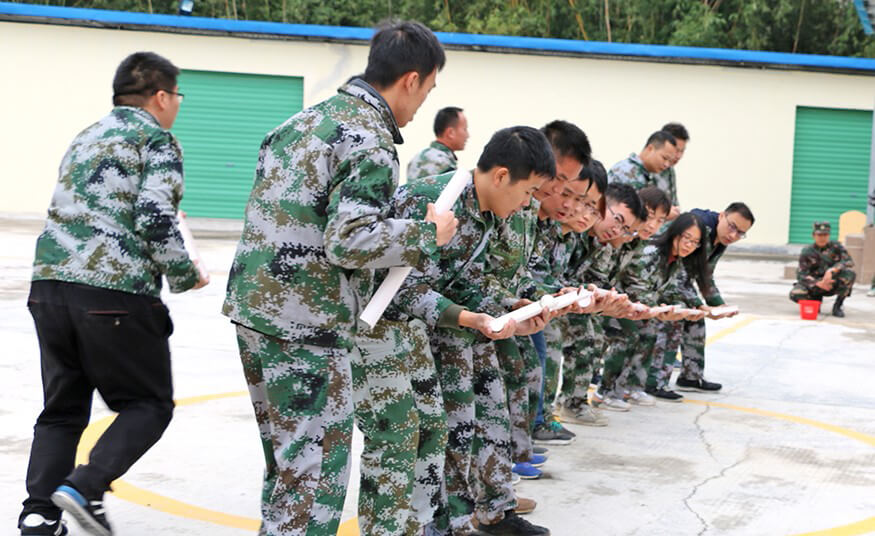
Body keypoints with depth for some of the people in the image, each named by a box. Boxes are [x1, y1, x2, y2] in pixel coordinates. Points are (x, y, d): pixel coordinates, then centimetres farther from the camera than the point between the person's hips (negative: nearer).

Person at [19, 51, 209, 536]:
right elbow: (156, 220, -13)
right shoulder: (157, 140, -2)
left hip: (50, 283, 7)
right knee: (149, 405, 8)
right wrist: (185, 276, 0)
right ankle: (85, 487, -9)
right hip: (116, 295, -7)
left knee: (62, 410, 16)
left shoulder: (84, 140, 22)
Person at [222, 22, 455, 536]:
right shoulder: (372, 142, -13)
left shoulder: (307, 118, 14)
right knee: (317, 473, -2)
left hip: (254, 305, 9)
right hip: (307, 327, -9)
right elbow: (348, 243, -22)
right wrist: (427, 234, -10)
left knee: (285, 460, 19)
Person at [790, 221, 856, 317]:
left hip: (833, 284, 0)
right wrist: (819, 284, -30)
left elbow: (849, 261, -17)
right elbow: (802, 275, -13)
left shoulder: (836, 246, -5)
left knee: (850, 274, -30)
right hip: (814, 284, 0)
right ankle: (816, 301, 7)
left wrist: (831, 270, -33)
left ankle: (837, 306, -11)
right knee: (795, 294, -29)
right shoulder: (807, 252, -7)